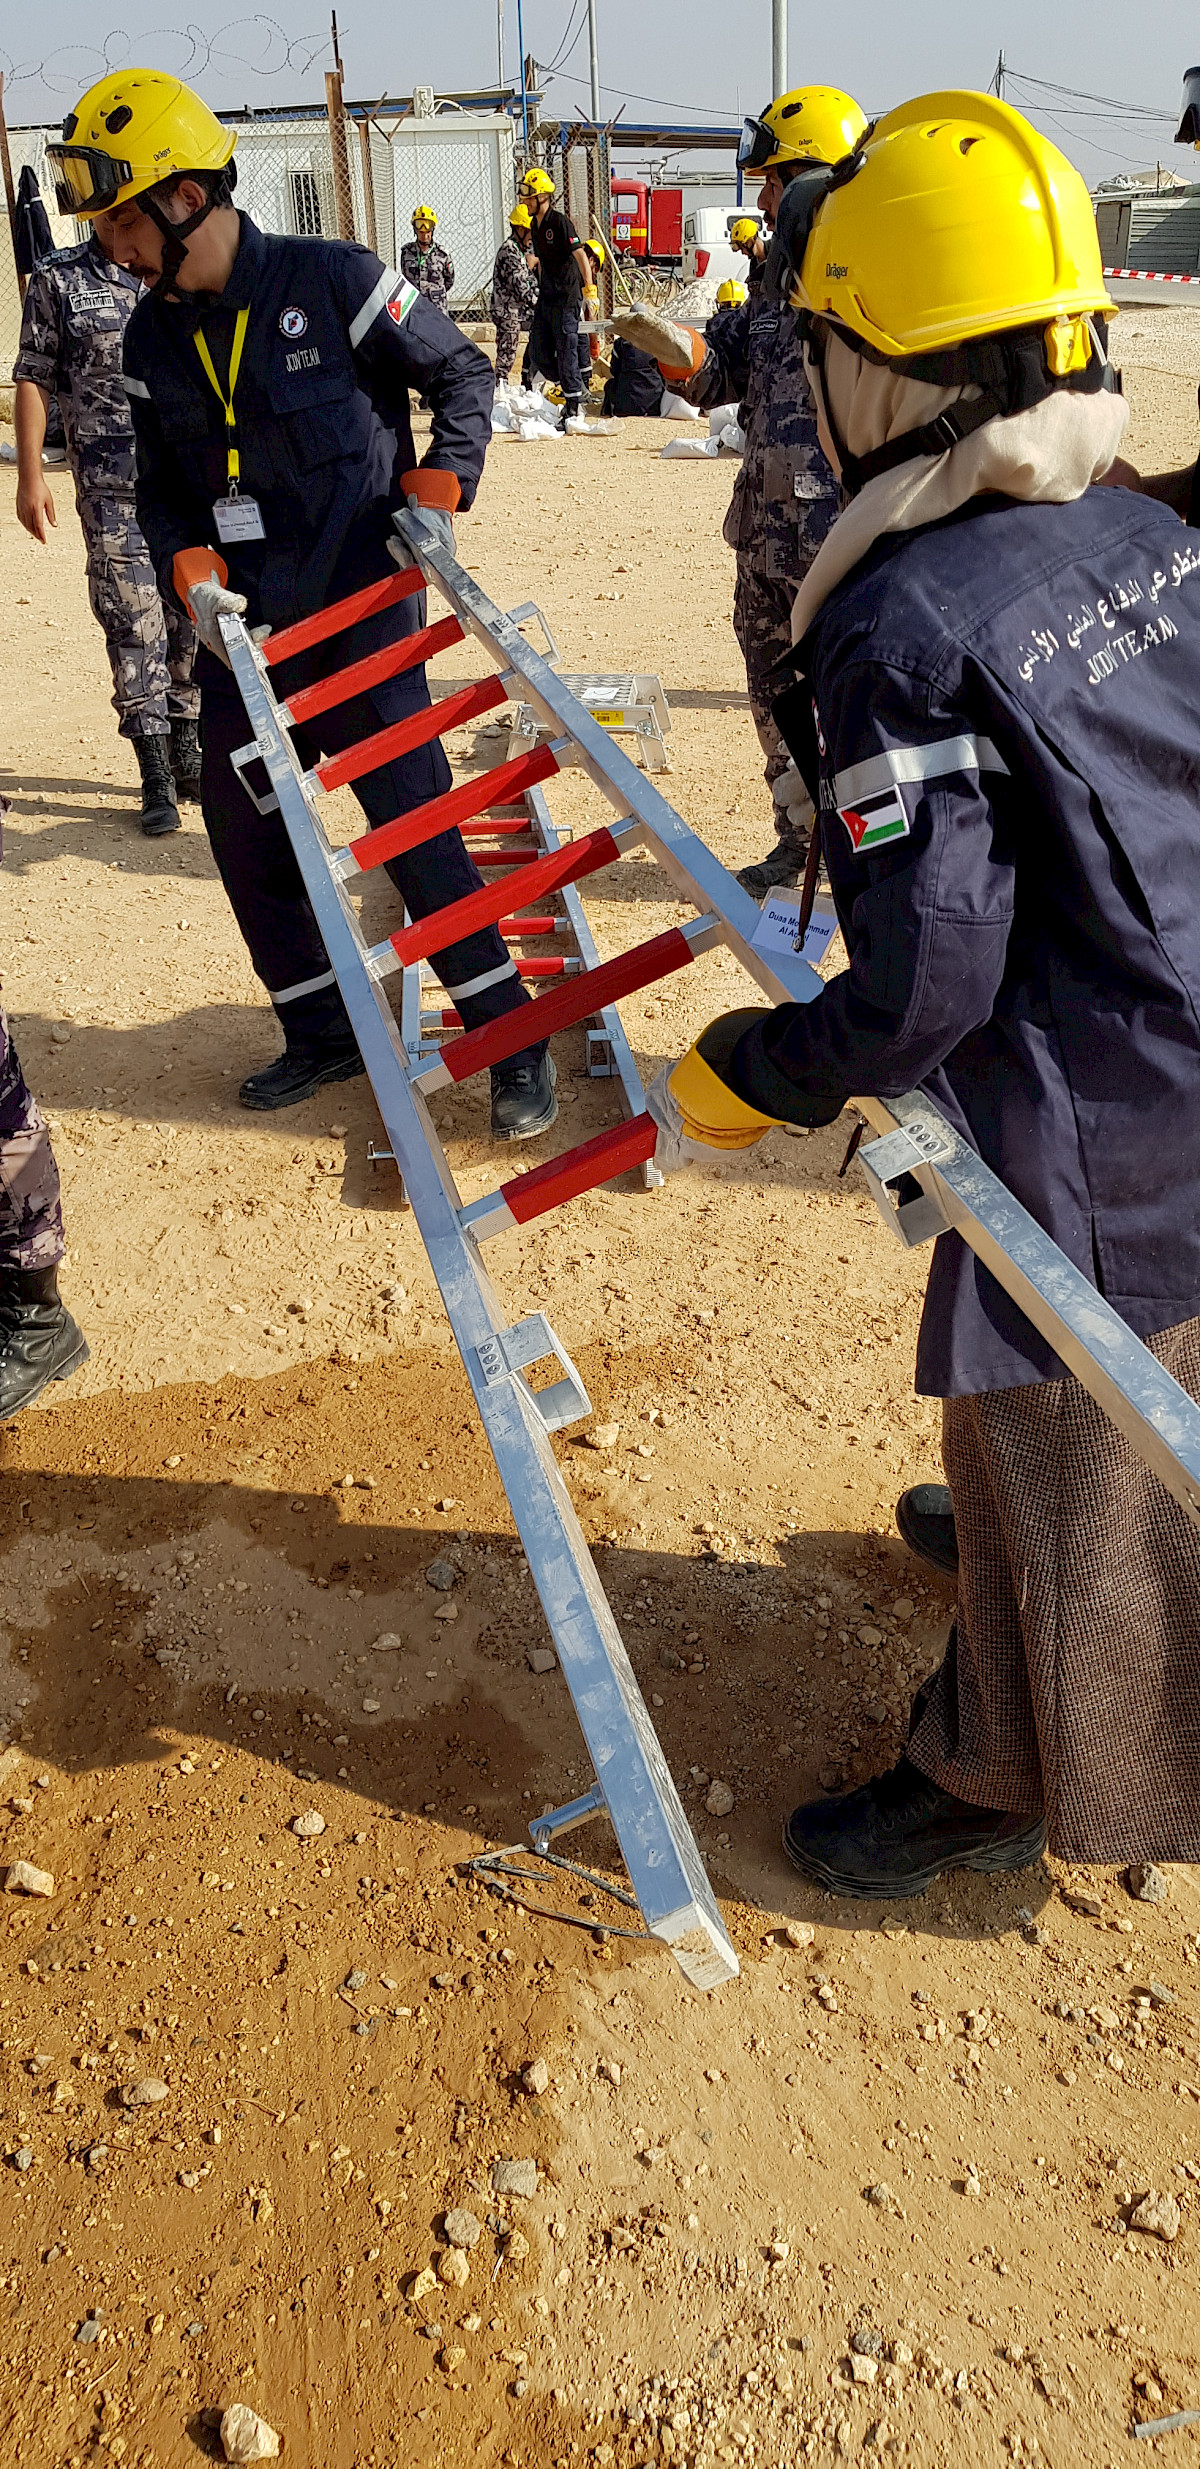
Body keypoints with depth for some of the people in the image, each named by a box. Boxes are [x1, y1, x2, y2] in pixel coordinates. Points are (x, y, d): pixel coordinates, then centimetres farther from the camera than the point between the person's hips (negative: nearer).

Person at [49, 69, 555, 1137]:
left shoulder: (333, 282, -9)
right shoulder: (152, 338, 7)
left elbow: (463, 377, 0)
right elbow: (162, 489, 14)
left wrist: (435, 496, -12)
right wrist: (193, 576, -5)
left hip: (361, 617, -6)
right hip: (240, 632, 6)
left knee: (415, 829, -9)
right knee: (245, 838, 8)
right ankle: (322, 1031, 25)